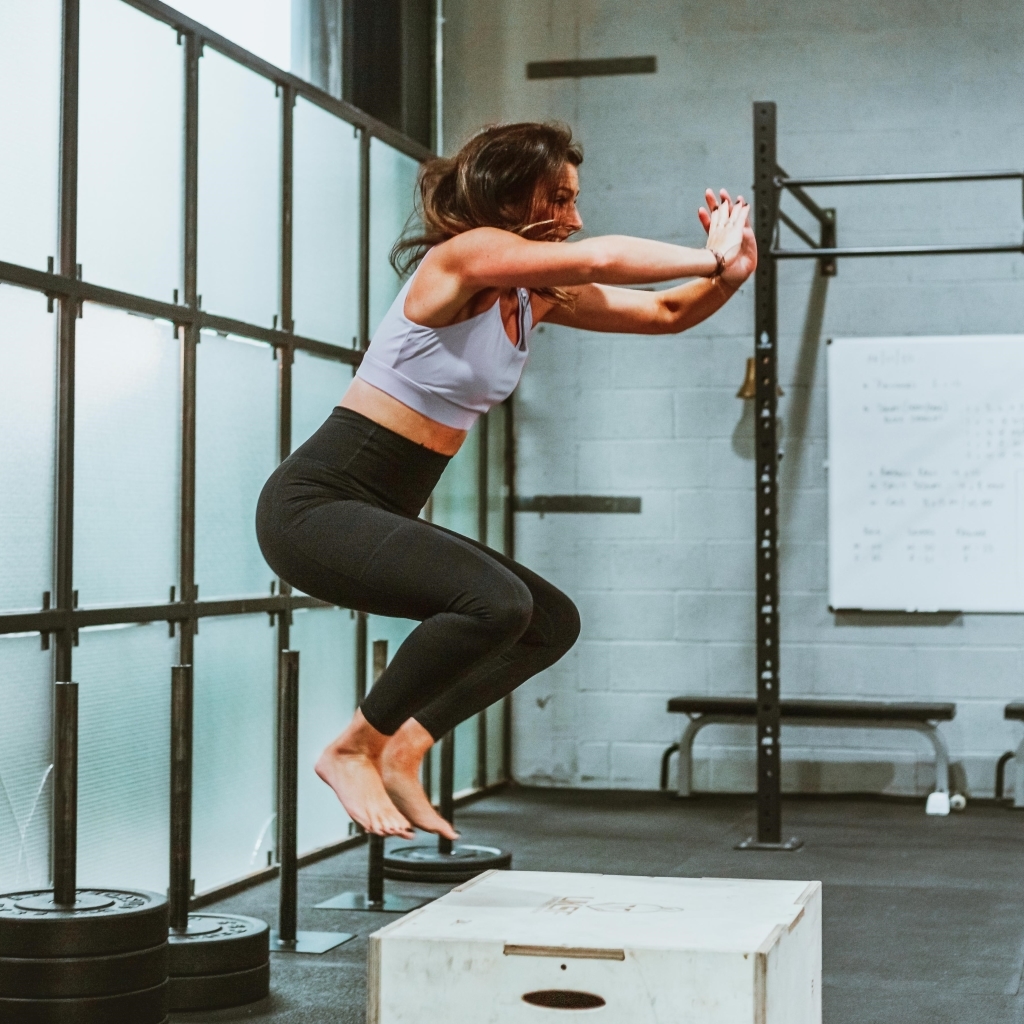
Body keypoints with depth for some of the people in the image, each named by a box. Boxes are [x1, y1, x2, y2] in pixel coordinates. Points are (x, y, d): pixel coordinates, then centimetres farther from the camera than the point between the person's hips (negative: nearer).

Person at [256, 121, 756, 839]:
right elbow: (601, 259, -30)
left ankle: (403, 750, 11)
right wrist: (711, 257, -18)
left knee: (553, 622, 12)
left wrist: (729, 273, -8)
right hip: (315, 504, -10)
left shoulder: (539, 296, 10)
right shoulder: (463, 256, -16)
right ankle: (353, 750, -9)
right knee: (496, 604, -28)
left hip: (385, 515, 10)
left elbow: (666, 313, 11)